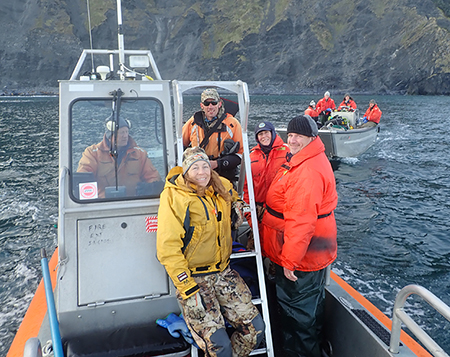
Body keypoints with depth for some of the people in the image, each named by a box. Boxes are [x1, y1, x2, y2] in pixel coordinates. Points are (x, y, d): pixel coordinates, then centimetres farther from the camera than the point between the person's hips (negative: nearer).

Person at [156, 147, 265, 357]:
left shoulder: (221, 188, 5)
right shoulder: (174, 197, -13)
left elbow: (233, 196, 34)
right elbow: (168, 248, -17)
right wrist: (188, 290, -20)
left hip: (223, 271, 6)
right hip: (192, 276, -5)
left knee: (255, 327, 1)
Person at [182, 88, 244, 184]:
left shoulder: (232, 124, 2)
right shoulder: (194, 121, 10)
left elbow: (240, 152, 1)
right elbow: (181, 144, 22)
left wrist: (217, 164, -11)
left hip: (223, 176, -1)